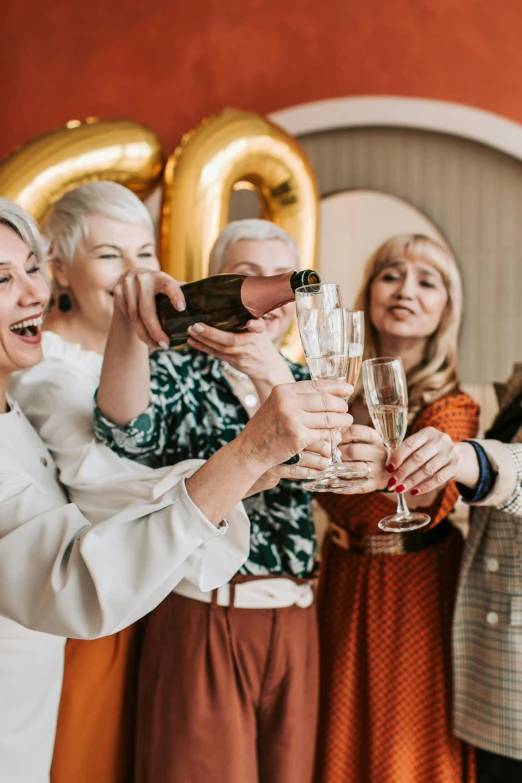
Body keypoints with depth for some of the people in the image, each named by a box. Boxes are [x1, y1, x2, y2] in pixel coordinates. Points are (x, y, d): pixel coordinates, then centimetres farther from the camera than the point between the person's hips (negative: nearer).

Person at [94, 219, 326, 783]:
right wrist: (128, 324, -43)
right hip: (201, 623, -4)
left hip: (293, 623, 4)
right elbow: (128, 430, -24)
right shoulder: (179, 374, -3)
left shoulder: (299, 379, 9)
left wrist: (271, 373, -30)